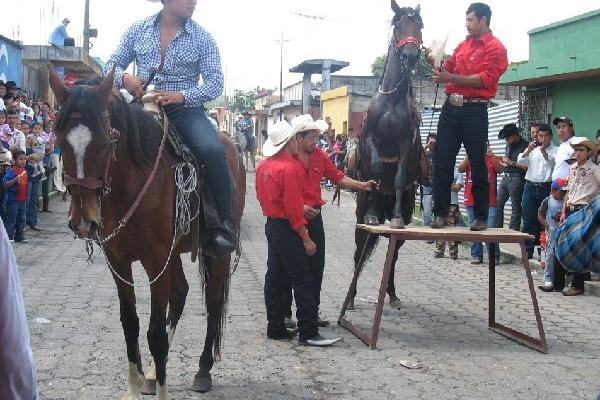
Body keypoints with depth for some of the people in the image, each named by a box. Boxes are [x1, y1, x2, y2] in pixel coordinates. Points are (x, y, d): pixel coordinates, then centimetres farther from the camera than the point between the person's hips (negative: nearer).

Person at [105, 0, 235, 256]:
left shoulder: (202, 38, 4)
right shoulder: (138, 30, 10)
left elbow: (215, 81, -1)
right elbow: (112, 65, 15)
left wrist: (183, 96, -18)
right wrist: (124, 78, -10)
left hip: (185, 108, -2)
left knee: (212, 150, -31)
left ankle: (221, 225, -22)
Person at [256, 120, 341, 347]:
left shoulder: (264, 166, 9)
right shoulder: (289, 168, -18)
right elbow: (293, 207, -21)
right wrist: (306, 239, -17)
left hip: (271, 224, 10)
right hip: (287, 229, -10)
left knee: (275, 278, 13)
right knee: (302, 281, -7)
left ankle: (275, 328, 18)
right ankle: (308, 333, -6)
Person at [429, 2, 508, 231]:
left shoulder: (495, 48, -3)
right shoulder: (463, 45, 18)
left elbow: (486, 78, -13)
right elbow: (449, 67, 24)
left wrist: (453, 78, -18)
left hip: (474, 111, -6)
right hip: (451, 107, 6)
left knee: (478, 166, 1)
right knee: (442, 162, 1)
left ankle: (481, 218, 9)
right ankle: (440, 214, 6)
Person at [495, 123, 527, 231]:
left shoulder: (524, 146, -9)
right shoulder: (509, 146, 17)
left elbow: (527, 166, -15)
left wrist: (512, 163, -14)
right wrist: (503, 161, 10)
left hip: (516, 179, -8)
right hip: (505, 177, 8)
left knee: (516, 208, -2)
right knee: (498, 204, 6)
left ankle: (513, 231, 2)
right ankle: (497, 230, 11)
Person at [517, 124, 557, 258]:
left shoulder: (555, 150, 4)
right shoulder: (532, 149, 15)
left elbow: (553, 163, -12)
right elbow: (520, 161, 3)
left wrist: (544, 151, -25)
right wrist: (528, 150, -13)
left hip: (546, 188, -3)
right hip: (530, 187, 3)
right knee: (528, 220, 2)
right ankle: (528, 249, 8)